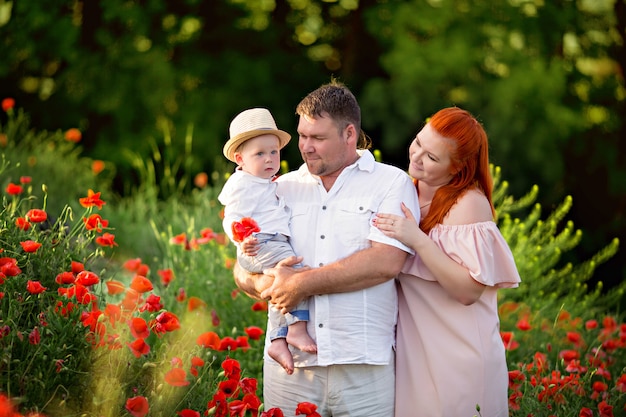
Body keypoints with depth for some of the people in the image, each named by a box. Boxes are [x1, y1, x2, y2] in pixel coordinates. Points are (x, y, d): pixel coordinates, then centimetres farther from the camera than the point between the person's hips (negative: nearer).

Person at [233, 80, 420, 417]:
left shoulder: (392, 183, 2)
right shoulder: (282, 188, 15)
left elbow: (386, 262, -13)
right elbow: (243, 269, 14)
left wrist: (302, 283, -13)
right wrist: (264, 285, -10)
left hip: (364, 365, -3)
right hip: (289, 362, 3)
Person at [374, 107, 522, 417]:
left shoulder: (469, 203, -14)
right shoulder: (409, 193, 7)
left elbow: (469, 291, -20)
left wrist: (418, 240, -25)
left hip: (458, 355, -6)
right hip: (412, 347, 7)